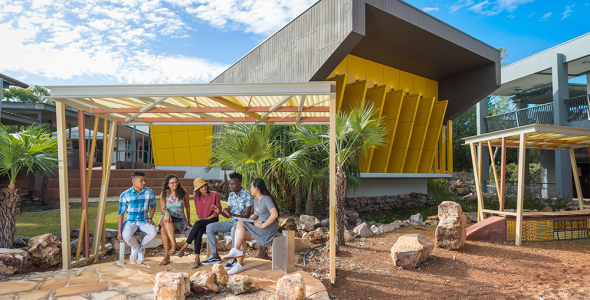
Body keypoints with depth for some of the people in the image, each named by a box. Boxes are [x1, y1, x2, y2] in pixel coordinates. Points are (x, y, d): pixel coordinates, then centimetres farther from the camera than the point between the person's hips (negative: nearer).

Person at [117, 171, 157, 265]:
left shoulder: (149, 192, -1)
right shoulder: (125, 195, -6)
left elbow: (153, 206, 14)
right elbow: (121, 213, -5)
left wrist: (150, 217, -5)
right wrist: (119, 231, -10)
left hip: (144, 221, 1)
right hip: (130, 221, -1)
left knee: (153, 232, -28)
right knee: (126, 235, -33)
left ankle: (136, 248, 1)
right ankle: (140, 250, 0)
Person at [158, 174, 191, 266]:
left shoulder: (184, 193, 0)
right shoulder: (164, 194, 4)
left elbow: (187, 206, 10)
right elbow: (162, 208, 1)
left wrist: (189, 221, 16)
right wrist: (166, 213, -25)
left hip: (180, 220, -2)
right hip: (167, 220, 2)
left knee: (163, 229, -31)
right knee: (165, 219, -36)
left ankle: (166, 256, -26)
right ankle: (174, 244, -38)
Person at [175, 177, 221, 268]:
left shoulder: (214, 194, -7)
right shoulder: (196, 196, 6)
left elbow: (218, 211, -5)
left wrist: (206, 218, -11)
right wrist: (200, 218, 1)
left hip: (212, 220, -3)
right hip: (202, 221, 3)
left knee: (198, 223, -33)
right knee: (199, 232, -30)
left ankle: (184, 247, -29)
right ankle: (197, 259, -34)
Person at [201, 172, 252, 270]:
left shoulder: (246, 195, -12)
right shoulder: (231, 195, 10)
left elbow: (247, 215, -17)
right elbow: (228, 215, 11)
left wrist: (232, 214, -29)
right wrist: (220, 211, -9)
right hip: (232, 222, 7)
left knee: (234, 230, -40)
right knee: (210, 227, -7)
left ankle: (234, 259, -26)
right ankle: (215, 256, -2)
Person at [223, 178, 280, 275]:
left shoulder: (266, 199, -16)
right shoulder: (256, 199, 13)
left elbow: (274, 214, -28)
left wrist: (263, 225, -22)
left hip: (269, 228, -8)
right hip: (260, 225, 8)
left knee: (240, 224, -18)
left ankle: (236, 250, -11)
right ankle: (239, 264, -10)